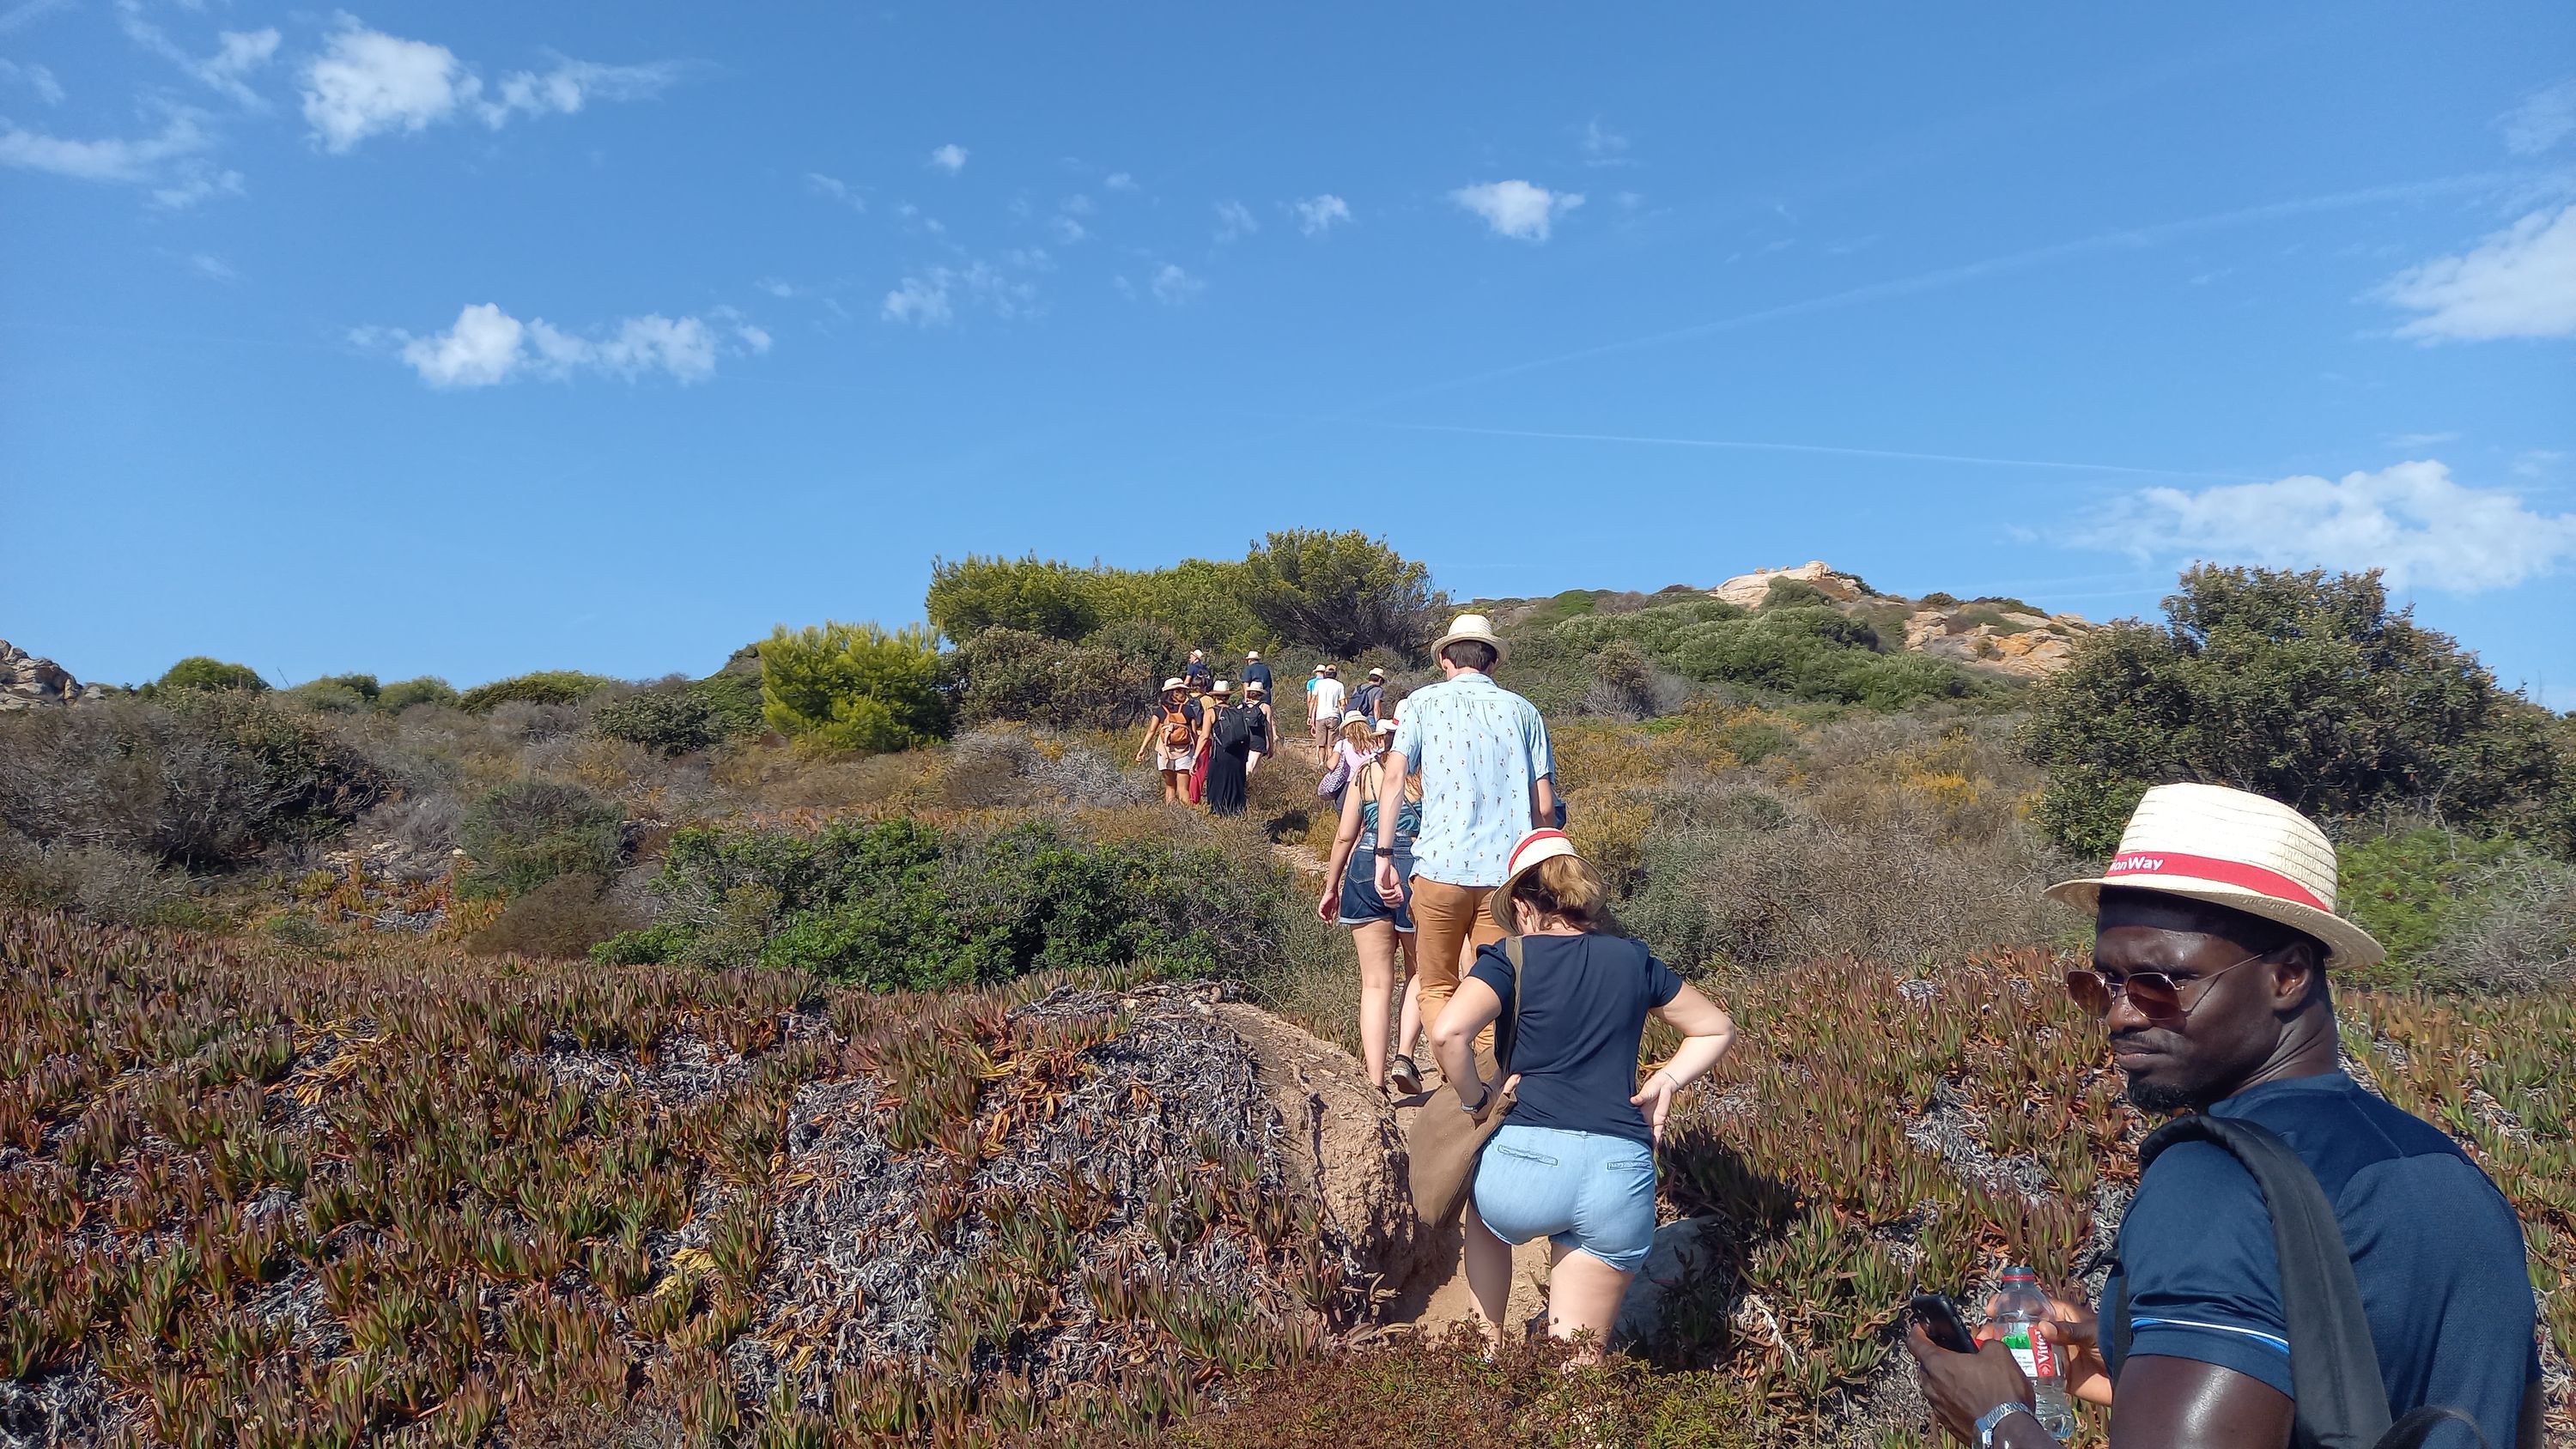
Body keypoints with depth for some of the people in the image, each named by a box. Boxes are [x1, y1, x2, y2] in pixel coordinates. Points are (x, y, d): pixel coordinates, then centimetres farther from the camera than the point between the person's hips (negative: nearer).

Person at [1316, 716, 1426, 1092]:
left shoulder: (1365, 773, 7)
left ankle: (1375, 1082, 4)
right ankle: (1404, 1055, 4)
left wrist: (1330, 888, 18)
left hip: (1365, 871, 2)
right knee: (1420, 971, 21)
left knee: (1376, 983, 8)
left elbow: (1345, 836, 8)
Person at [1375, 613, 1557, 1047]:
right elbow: (1544, 805, 7)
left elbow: (1393, 778, -5)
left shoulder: (1424, 702, 7)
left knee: (1437, 991, 10)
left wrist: (1384, 855, -3)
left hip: (1440, 868, -1)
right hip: (1506, 872, 2)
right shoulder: (1523, 710, 12)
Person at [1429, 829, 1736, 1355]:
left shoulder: (1511, 959, 3)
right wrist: (1665, 1082, 17)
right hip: (1622, 1180, 2)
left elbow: (1447, 1032, -15)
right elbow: (1717, 1029, 28)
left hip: (1525, 1164, -2)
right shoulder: (1633, 960, 16)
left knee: (1485, 1213, 36)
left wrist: (1475, 1099, 1)